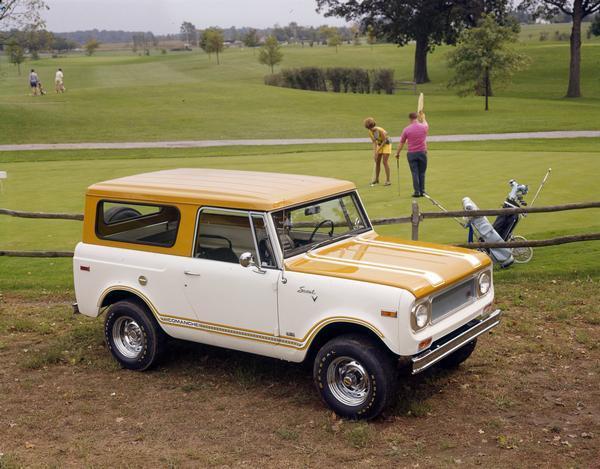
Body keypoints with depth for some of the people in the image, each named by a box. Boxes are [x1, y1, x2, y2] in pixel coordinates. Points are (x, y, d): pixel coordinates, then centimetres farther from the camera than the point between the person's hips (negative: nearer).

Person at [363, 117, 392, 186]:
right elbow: (374, 142, -4)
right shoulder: (370, 132, -9)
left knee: (384, 162, -14)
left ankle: (388, 180, -11)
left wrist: (378, 150, -19)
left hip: (386, 144, -7)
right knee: (377, 162, 7)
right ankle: (376, 179, 20)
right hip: (379, 144, 7)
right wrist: (374, 152, -13)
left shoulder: (380, 130, -30)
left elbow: (384, 141, -22)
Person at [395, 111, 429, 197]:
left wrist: (397, 153, 17)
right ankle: (422, 191, 10)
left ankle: (417, 192, 0)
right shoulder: (423, 127, -2)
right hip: (422, 152, 1)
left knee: (415, 173, 2)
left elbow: (401, 143, 3)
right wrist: (423, 117, 46)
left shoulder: (406, 129, -6)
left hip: (411, 154, -1)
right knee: (422, 173, 9)